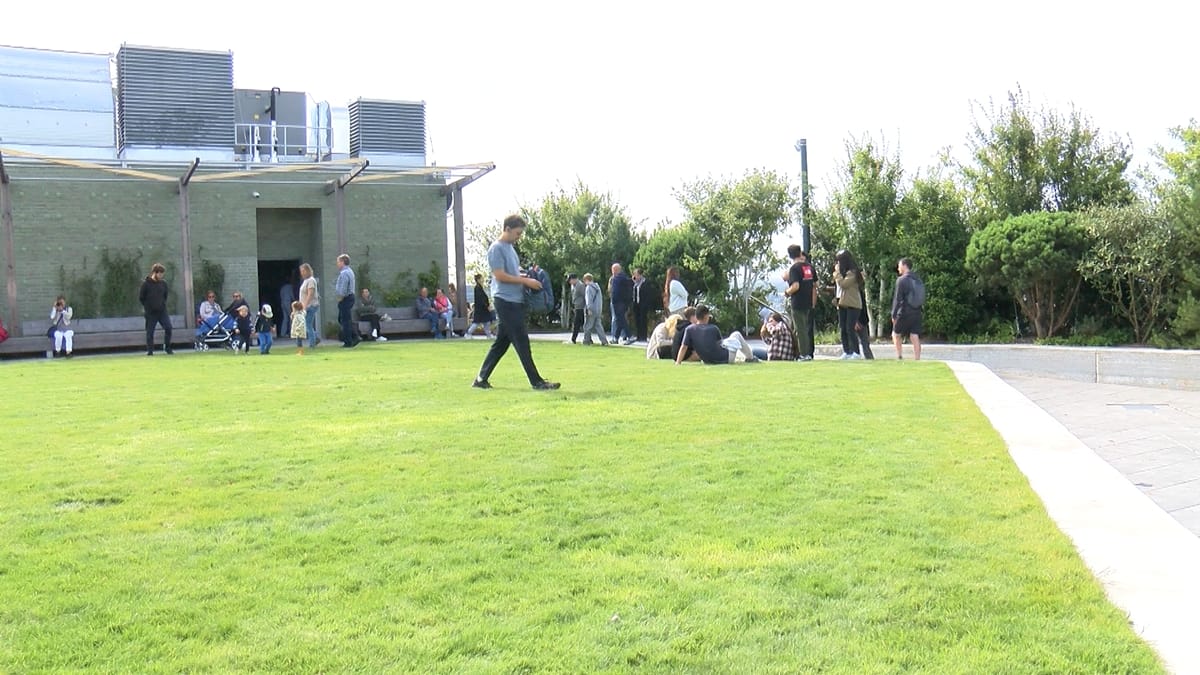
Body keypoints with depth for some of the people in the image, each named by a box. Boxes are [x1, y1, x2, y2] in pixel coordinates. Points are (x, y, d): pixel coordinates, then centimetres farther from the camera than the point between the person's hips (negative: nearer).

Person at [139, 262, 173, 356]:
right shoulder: (146, 284, -8)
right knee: (150, 332, 3)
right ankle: (150, 351, 11)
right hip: (150, 313, -3)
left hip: (162, 311, 3)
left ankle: (168, 348, 4)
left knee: (168, 328, -9)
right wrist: (147, 307, 3)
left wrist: (163, 304, 11)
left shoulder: (163, 283, 5)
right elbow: (141, 298, -2)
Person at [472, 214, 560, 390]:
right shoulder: (497, 248, -10)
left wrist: (528, 277, 8)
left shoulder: (510, 248, 18)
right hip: (505, 301, -10)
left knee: (501, 342, 10)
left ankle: (482, 378, 16)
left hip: (515, 301, 10)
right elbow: (500, 275, -17)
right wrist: (525, 281, -16)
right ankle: (536, 381, -5)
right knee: (521, 342, -8)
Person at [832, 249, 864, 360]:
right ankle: (847, 352, 11)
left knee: (850, 329, -12)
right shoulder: (843, 272, 14)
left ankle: (856, 353, -9)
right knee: (843, 329, 6)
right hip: (842, 304, 9)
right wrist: (836, 273, 11)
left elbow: (843, 284, -20)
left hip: (852, 305, -9)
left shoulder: (852, 272, -11)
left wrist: (837, 272, -11)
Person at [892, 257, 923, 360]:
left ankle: (899, 356, 4)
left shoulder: (901, 280, -9)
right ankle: (917, 360, -2)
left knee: (896, 334, 12)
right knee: (915, 338, 2)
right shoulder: (917, 280, 11)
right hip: (917, 313, 5)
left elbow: (897, 299, -12)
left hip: (904, 313, -5)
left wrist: (893, 314, -7)